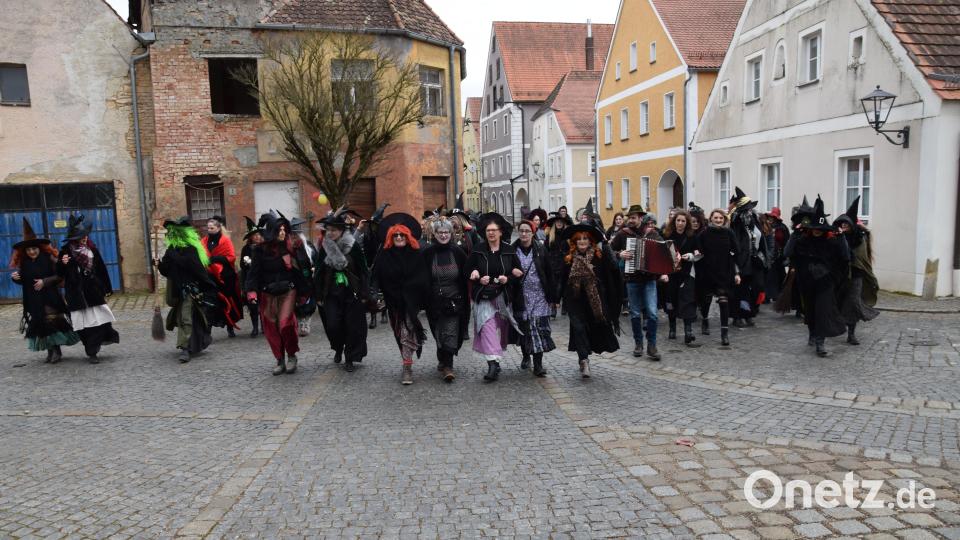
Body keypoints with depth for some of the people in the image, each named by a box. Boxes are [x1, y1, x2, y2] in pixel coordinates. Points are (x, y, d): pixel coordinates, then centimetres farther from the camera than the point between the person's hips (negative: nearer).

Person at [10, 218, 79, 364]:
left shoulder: (48, 258, -6)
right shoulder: (23, 263, 5)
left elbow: (59, 276, -8)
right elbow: (23, 281, 10)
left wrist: (45, 281, -17)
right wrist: (15, 278, -10)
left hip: (50, 298, -4)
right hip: (33, 301, 4)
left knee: (53, 323, -6)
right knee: (40, 325, 6)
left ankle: (56, 350, 5)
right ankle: (52, 351, 16)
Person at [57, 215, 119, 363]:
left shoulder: (92, 249, 7)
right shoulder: (67, 250, -1)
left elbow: (101, 269, 12)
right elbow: (60, 273, 1)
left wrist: (107, 288, 12)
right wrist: (63, 263, -21)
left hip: (94, 290, 2)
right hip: (77, 293, -2)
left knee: (99, 319, -4)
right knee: (85, 323, -1)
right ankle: (92, 352, 6)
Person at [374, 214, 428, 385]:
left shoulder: (416, 255, 0)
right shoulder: (385, 256, 4)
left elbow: (422, 278, -1)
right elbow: (378, 278, 3)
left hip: (411, 300, -3)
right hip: (393, 301, 3)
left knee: (407, 332, -11)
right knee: (400, 332, 13)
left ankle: (407, 367, -9)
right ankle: (407, 364, 28)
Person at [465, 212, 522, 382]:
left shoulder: (510, 251, 2)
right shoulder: (477, 251, 1)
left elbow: (518, 273, 5)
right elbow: (468, 272, 5)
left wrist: (508, 279, -14)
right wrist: (479, 279, -14)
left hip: (503, 296, 2)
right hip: (483, 297, -2)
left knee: (501, 328, 9)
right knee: (487, 327, -16)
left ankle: (494, 361, 26)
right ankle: (493, 363, -20)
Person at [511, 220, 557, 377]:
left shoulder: (540, 249, 0)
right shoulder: (513, 250, 0)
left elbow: (549, 274, 1)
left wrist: (552, 296, 0)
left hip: (539, 296, -1)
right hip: (521, 297, 1)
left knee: (539, 327, -8)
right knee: (523, 327, 10)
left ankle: (538, 364, -6)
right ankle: (526, 356, 33)